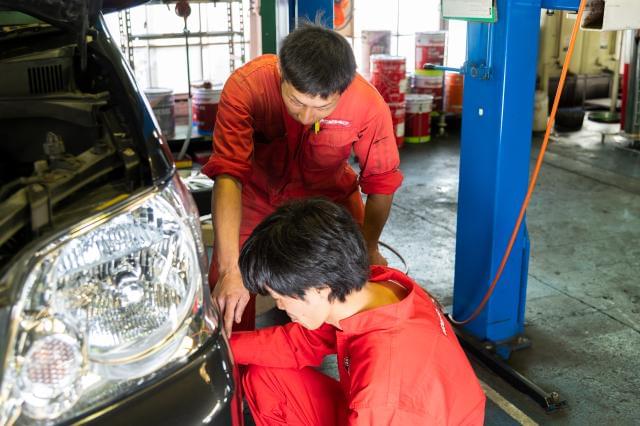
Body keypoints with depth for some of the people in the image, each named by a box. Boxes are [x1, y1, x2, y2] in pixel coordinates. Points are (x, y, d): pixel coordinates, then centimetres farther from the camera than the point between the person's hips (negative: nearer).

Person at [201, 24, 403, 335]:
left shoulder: (369, 105, -30)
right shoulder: (246, 86, -33)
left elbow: (381, 182, -15)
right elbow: (228, 174, -39)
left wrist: (369, 249, -7)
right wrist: (230, 270, -48)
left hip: (329, 194, 1)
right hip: (256, 193, 0)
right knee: (227, 297, -8)